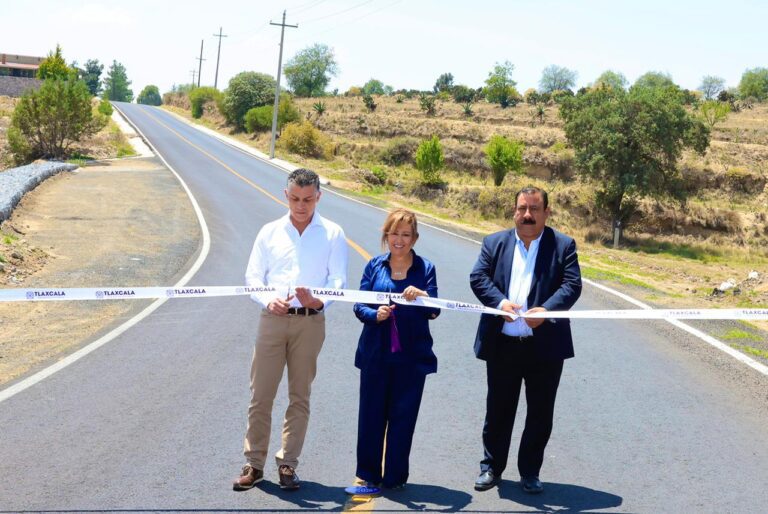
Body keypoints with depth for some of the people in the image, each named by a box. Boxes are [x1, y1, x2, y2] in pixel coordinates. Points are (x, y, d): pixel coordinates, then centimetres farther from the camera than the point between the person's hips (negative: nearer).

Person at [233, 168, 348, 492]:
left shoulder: (332, 234, 6)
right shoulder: (270, 232, 10)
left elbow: (338, 279, 0)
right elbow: (253, 276, 7)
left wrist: (319, 300, -21)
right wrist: (268, 300, -14)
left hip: (310, 322, -1)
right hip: (272, 319, 1)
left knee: (300, 396, 5)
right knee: (260, 395, 1)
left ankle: (288, 464, 14)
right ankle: (254, 464, 10)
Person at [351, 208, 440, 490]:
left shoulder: (425, 269, 0)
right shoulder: (374, 266, 4)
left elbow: (434, 312, -8)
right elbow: (359, 306, 0)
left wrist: (422, 296, -28)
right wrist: (375, 314, -20)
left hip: (411, 355, -1)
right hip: (376, 353, 1)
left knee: (403, 416, 6)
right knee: (371, 413, 7)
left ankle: (395, 476, 19)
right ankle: (368, 473, 22)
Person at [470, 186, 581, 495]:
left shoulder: (563, 246, 3)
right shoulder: (495, 243, 8)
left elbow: (572, 284, -7)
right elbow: (478, 277, -2)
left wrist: (546, 309, -25)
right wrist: (500, 302, -21)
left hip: (546, 346, -1)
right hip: (503, 345, 1)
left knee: (540, 414, 8)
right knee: (498, 410, 12)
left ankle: (530, 472, 23)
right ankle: (491, 467, 26)